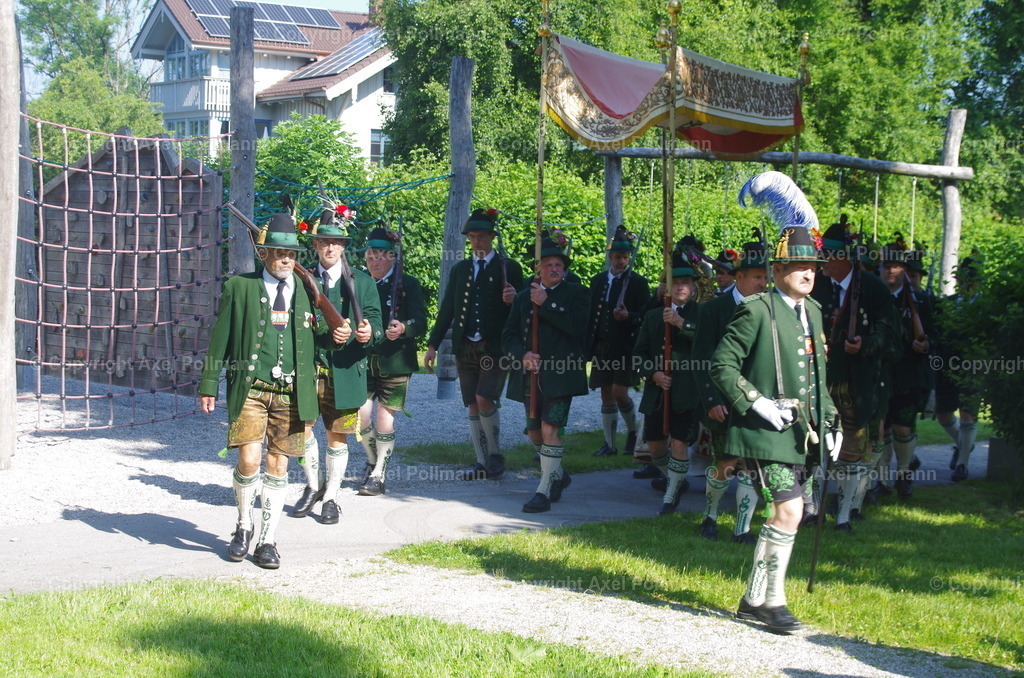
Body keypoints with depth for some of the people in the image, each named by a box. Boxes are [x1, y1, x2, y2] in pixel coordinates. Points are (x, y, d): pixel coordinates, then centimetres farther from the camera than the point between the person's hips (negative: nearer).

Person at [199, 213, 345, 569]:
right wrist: (209, 384, 2)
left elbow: (316, 336, 21)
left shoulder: (308, 289, 10)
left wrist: (332, 335, -1)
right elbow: (220, 338, 5)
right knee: (248, 460, -12)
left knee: (278, 466, 4)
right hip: (250, 388, -2)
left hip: (292, 392, 2)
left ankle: (268, 540, 16)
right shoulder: (239, 287, 4)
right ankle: (244, 527, 13)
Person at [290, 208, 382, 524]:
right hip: (307, 368, 1)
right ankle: (313, 485, 17)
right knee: (301, 427, -7)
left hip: (345, 371, -1)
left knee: (337, 436, 5)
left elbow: (375, 321, 3)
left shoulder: (362, 282, 6)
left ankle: (330, 498, 18)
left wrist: (369, 333, -20)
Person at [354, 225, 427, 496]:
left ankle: (378, 474, 9)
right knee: (360, 415, -5)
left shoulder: (407, 284, -1)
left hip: (394, 362, -3)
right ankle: (373, 458, 22)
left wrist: (403, 328, -28)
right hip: (363, 360, 3)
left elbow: (420, 322, -8)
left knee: (385, 417, -1)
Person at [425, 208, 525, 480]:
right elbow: (447, 309, 15)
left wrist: (513, 299, -21)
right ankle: (483, 464, 11)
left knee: (484, 399, -17)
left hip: (495, 348, -4)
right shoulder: (460, 269, 15)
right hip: (465, 348, 5)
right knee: (473, 406, 5)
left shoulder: (509, 268, 2)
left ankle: (495, 456, -1)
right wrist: (433, 345, 11)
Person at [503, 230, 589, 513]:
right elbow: (509, 335, 10)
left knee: (550, 429, -12)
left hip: (560, 373, -5)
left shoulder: (576, 293, 2)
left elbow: (577, 326, -15)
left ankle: (544, 491, -6)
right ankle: (558, 474, 36)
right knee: (534, 432, 12)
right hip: (531, 373, 5)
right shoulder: (524, 297, 15)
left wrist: (546, 304, -17)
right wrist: (522, 355, -10)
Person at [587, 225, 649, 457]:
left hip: (626, 348, -4)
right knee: (606, 395, 6)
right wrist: (589, 346, 6)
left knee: (620, 393, -12)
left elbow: (646, 316, -2)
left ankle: (633, 431, 14)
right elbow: (590, 314, 12)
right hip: (602, 348, 4)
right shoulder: (598, 281, 12)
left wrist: (628, 317, -22)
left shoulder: (638, 283, -1)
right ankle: (610, 443, 13)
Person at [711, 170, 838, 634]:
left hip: (800, 432, 8)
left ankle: (754, 600, 20)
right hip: (767, 432, -8)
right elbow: (721, 366, -12)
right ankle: (772, 601, -2)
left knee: (784, 514, 10)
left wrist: (829, 419, 15)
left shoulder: (812, 312, 14)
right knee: (789, 510, -14)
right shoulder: (756, 311, -10)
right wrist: (757, 404, -18)